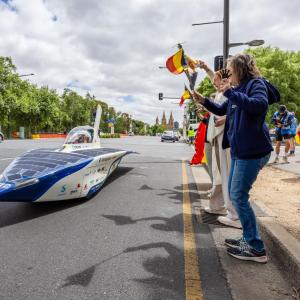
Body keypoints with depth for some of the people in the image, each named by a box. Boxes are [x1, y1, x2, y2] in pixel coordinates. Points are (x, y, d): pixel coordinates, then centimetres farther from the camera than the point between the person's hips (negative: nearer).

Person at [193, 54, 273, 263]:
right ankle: (249, 238, 25)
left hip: (253, 151, -9)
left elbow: (260, 105, -28)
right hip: (239, 150, 9)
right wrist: (203, 101, 17)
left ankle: (256, 248, 5)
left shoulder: (256, 84, -7)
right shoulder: (238, 88, 16)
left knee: (239, 196, -8)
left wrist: (230, 92, -23)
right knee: (235, 194, 13)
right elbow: (221, 110, 29)